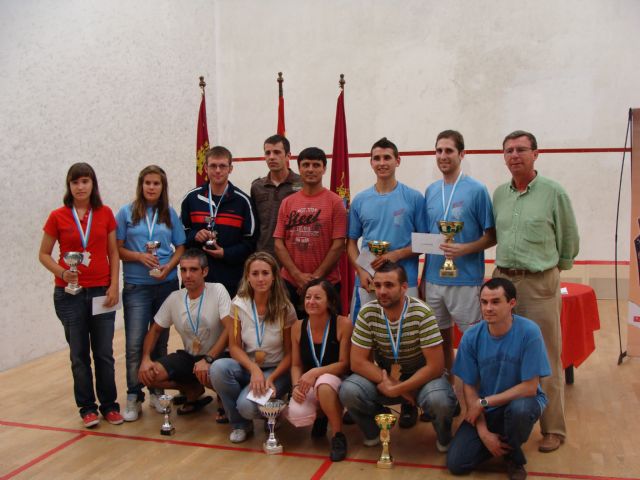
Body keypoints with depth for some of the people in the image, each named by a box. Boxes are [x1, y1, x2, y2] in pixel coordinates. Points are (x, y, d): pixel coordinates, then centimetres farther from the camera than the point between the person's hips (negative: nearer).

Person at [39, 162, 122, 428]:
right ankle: (87, 408, 19)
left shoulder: (105, 213, 2)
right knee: (79, 354, 7)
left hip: (101, 292, 1)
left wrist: (114, 285, -3)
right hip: (69, 293, -1)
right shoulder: (58, 217, -1)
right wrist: (62, 273, -13)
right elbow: (44, 254, 4)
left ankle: (109, 405, 19)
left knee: (104, 353, 6)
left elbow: (113, 252, 6)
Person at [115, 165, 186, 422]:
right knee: (134, 343, -6)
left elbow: (180, 248, 8)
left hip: (167, 285, 2)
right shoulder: (127, 213, 2)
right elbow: (117, 249, 0)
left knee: (160, 341, 10)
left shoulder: (170, 214, 7)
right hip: (136, 287, -2)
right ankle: (134, 398, 5)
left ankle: (157, 392, 23)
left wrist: (168, 267, -9)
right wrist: (140, 257, -16)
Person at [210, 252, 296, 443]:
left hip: (276, 370, -3)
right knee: (218, 368, -29)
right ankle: (241, 424, -5)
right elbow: (234, 346, -3)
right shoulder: (238, 305, -5)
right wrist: (254, 370, -21)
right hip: (247, 367, 3)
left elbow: (290, 353, -5)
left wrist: (271, 379, -20)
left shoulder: (285, 309, -9)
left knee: (247, 405, -31)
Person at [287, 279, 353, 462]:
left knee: (323, 384, -40)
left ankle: (339, 436, -15)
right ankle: (321, 416, 14)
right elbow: (296, 365, 4)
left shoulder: (343, 324, -15)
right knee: (296, 416, -27)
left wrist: (315, 372, -26)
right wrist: (297, 386, -16)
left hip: (336, 381, -4)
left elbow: (344, 364, -14)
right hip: (309, 385, 4)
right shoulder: (298, 327, -3)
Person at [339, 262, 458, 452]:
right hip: (383, 375, 3)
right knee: (348, 391, -25)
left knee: (439, 401, -35)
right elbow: (358, 362, -11)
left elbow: (435, 366, -22)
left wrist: (397, 389, -25)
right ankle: (374, 430, 9)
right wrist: (389, 382, -23)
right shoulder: (367, 313, -14)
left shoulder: (422, 314, -23)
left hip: (421, 376, -2)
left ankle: (444, 438, 4)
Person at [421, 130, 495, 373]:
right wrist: (423, 277, 7)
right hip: (433, 278, 5)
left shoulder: (476, 190, -7)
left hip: (466, 280, -5)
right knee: (441, 339, 15)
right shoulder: (430, 191, 9)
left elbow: (492, 236, -5)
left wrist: (465, 249, -22)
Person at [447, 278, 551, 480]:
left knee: (519, 409, -39)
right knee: (456, 463, -12)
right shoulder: (472, 337, -13)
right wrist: (483, 432, -13)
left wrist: (484, 402, -18)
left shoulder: (529, 332, -22)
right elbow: (470, 387, -5)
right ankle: (502, 441, 18)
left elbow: (529, 388, -20)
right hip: (485, 409, 2)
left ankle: (514, 458, -5)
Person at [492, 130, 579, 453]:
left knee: (545, 360, 1)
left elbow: (569, 240, 3)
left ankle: (553, 429, 14)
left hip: (540, 284, -5)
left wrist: (554, 268, 10)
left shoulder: (553, 193, -5)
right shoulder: (499, 194, 9)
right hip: (503, 279, 5)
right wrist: (507, 265, 13)